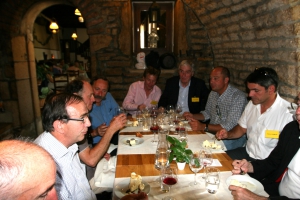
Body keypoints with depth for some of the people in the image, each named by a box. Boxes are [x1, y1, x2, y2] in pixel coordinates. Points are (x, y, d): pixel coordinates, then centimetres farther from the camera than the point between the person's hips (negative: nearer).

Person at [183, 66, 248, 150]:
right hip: (213, 132, 7)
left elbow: (229, 127, -24)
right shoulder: (213, 93, 6)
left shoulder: (238, 97, -18)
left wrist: (203, 127, -30)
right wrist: (193, 116, 0)